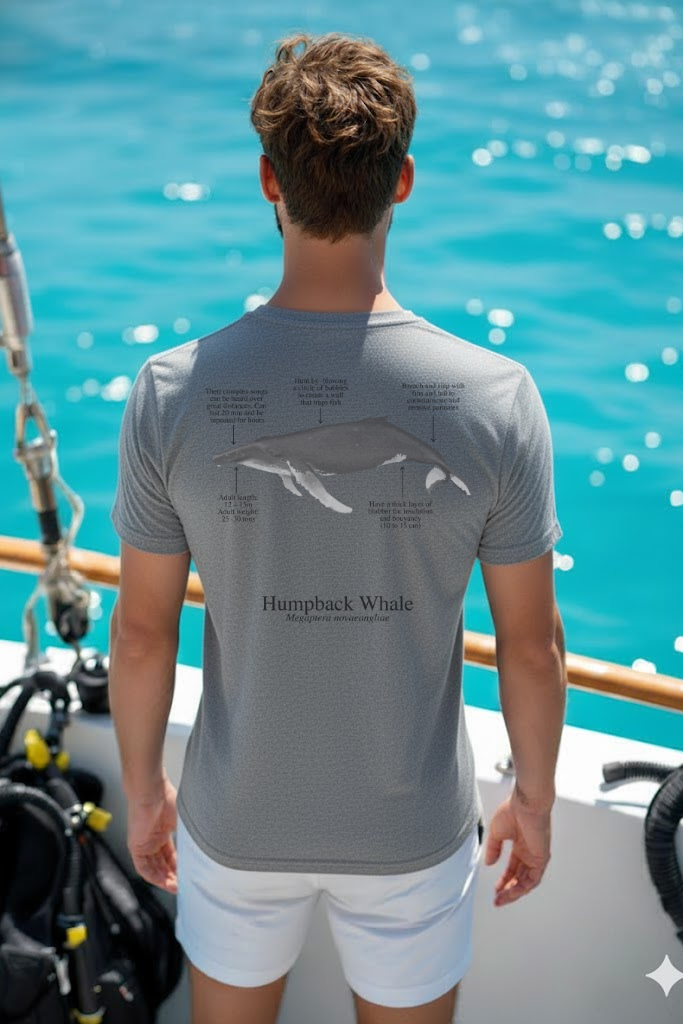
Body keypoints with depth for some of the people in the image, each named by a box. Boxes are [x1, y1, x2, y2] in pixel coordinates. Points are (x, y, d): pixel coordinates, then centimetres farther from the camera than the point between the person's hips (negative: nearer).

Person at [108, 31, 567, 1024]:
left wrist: (142, 788, 8)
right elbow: (532, 643, -11)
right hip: (414, 828, 0)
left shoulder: (172, 393, -20)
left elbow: (141, 632, -9)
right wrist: (535, 796, 7)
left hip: (238, 821, 1)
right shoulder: (497, 397, -21)